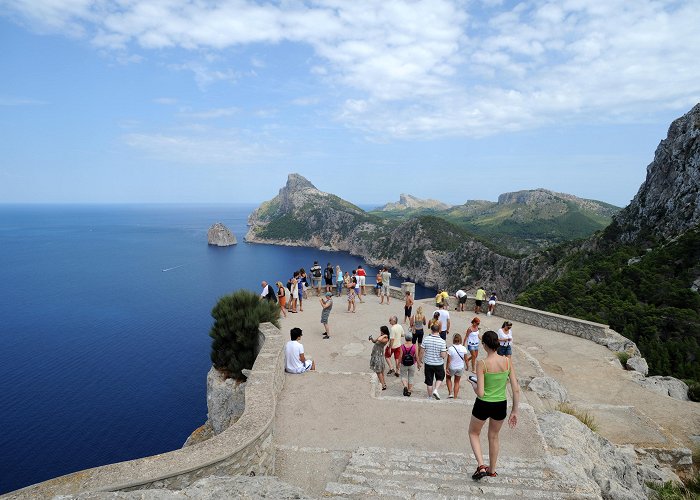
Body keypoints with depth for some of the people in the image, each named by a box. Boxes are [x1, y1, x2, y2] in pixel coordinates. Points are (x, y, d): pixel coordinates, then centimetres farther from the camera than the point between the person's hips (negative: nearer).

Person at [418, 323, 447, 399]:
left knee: (429, 381, 16)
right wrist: (446, 353, 6)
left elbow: (421, 351, -7)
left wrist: (420, 361, 7)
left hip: (428, 363, 1)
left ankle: (430, 397, 27)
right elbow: (443, 355, -17)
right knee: (440, 378, 25)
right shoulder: (442, 341, -16)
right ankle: (435, 390, 6)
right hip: (439, 364, -1)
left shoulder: (426, 339, -12)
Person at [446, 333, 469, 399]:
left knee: (448, 378, 27)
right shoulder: (463, 348, -14)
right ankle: (455, 397, 24)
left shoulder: (450, 349, -21)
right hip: (460, 368, 2)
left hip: (452, 368, -2)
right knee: (457, 382, 20)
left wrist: (447, 369, -2)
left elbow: (448, 360, -14)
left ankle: (450, 393, 16)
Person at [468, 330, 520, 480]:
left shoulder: (482, 364, -21)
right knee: (494, 436, 28)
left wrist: (473, 384, -1)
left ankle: (481, 466, 12)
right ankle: (492, 470, 42)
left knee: (474, 433, 24)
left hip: (483, 405, -4)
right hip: (501, 406, 4)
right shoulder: (507, 361, -10)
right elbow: (516, 390, -6)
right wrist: (514, 411, 4)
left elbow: (480, 393, -22)